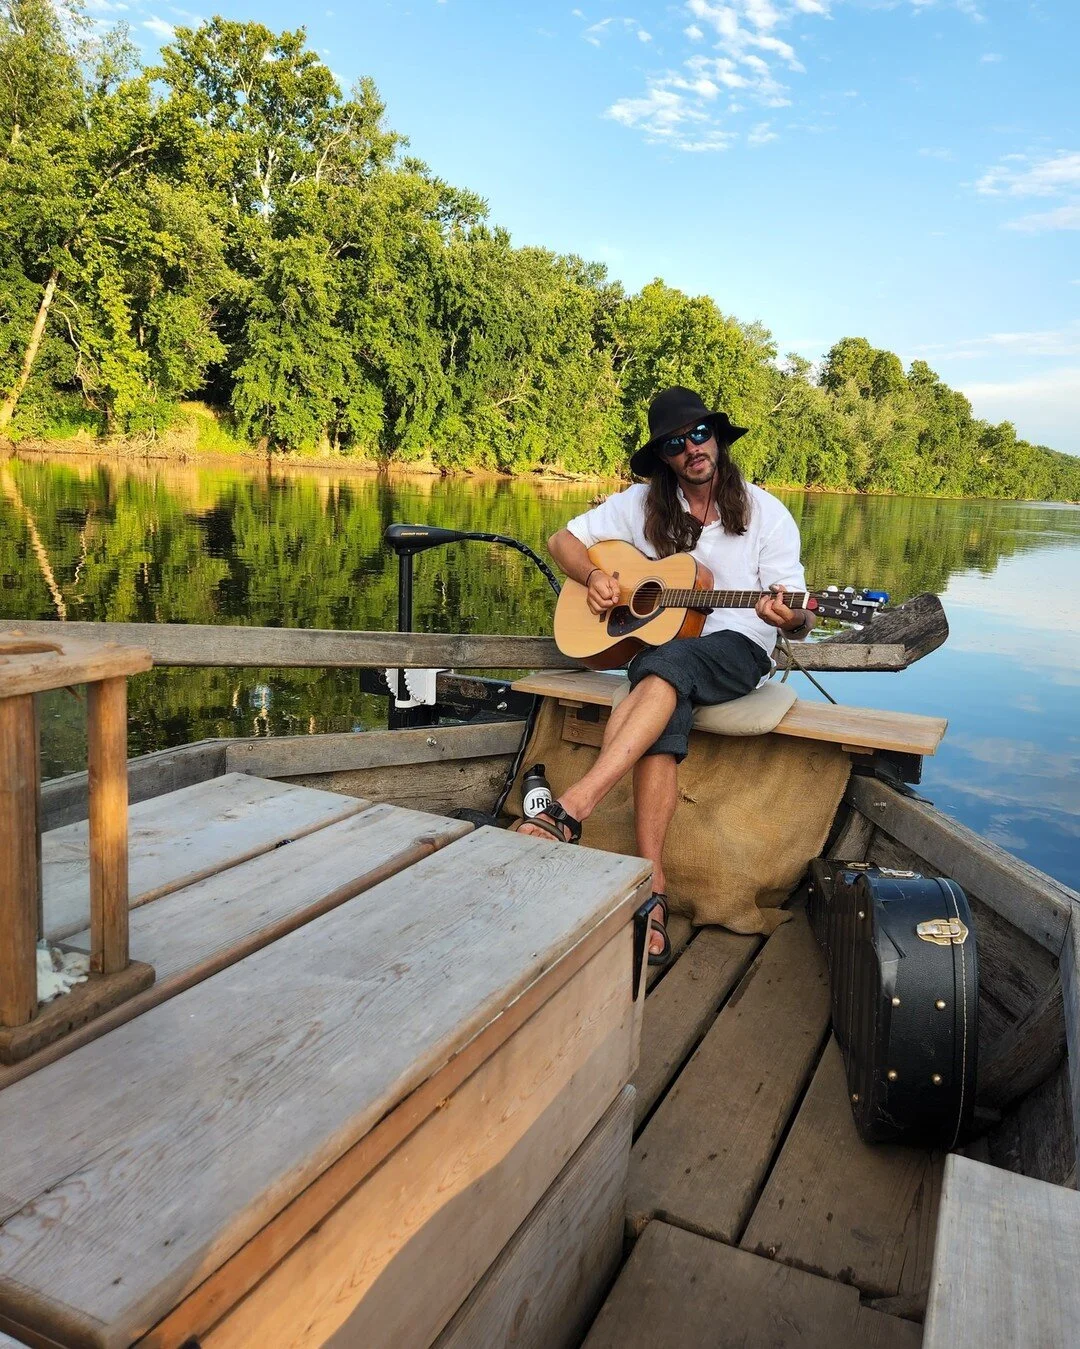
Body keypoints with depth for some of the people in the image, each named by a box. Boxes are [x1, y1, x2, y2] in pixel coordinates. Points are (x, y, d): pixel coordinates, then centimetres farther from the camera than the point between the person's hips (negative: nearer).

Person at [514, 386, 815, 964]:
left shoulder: (764, 511, 2)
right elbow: (563, 539, 13)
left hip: (739, 648, -1)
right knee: (662, 720, -35)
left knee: (666, 664, -38)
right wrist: (593, 577, -9)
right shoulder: (643, 503, 7)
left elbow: (798, 619, -1)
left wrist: (789, 617, -27)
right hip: (656, 642, 2)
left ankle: (571, 808, -48)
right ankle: (652, 885, -37)